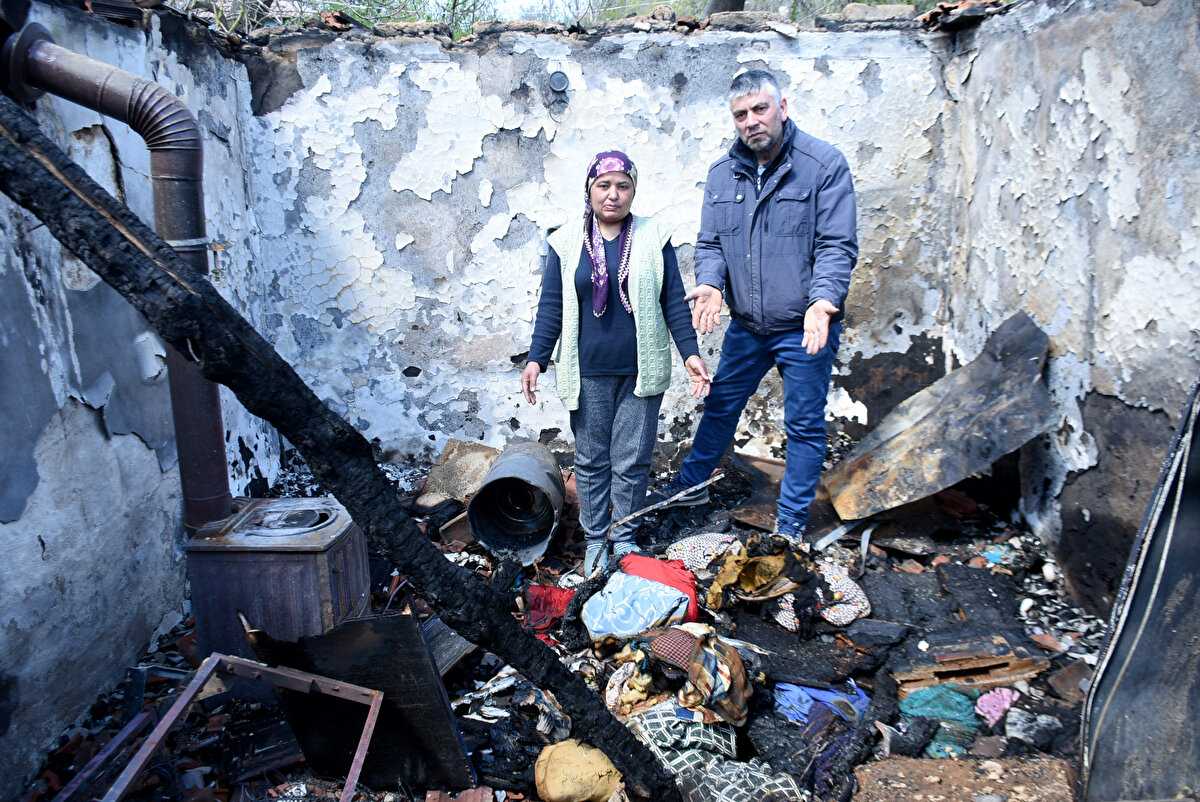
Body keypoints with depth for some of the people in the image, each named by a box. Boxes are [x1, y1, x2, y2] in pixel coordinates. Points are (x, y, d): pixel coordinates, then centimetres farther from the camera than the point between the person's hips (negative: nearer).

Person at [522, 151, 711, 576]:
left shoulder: (654, 238, 3)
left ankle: (625, 537, 24)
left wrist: (690, 352, -3)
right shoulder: (566, 243, 3)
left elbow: (674, 300, 4)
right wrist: (537, 358, -1)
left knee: (632, 460, 6)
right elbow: (551, 305, 6)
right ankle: (595, 538, 24)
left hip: (640, 371, 0)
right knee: (591, 460, 8)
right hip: (588, 373, 0)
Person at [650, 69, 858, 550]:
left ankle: (791, 524, 21)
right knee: (720, 405, 18)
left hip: (805, 328, -4)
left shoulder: (824, 164, -10)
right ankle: (692, 484, 38)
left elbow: (838, 245, -13)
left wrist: (823, 301, -30)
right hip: (746, 326, 5)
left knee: (804, 425, 6)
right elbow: (710, 243, 7)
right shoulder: (722, 173, 5)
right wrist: (710, 284, -14)